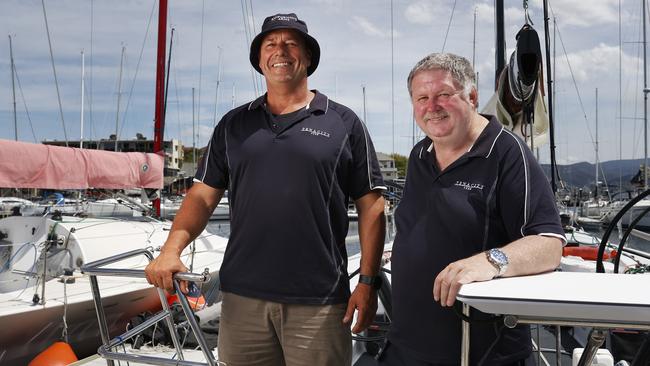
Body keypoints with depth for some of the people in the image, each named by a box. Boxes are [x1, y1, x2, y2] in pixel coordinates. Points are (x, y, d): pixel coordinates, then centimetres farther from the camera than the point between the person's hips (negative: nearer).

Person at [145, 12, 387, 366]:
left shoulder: (343, 123, 2)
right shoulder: (233, 124, 11)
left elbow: (371, 206, 1)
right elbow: (202, 196, 10)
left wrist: (367, 281, -5)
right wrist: (171, 249, -6)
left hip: (319, 301, -2)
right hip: (243, 295, 3)